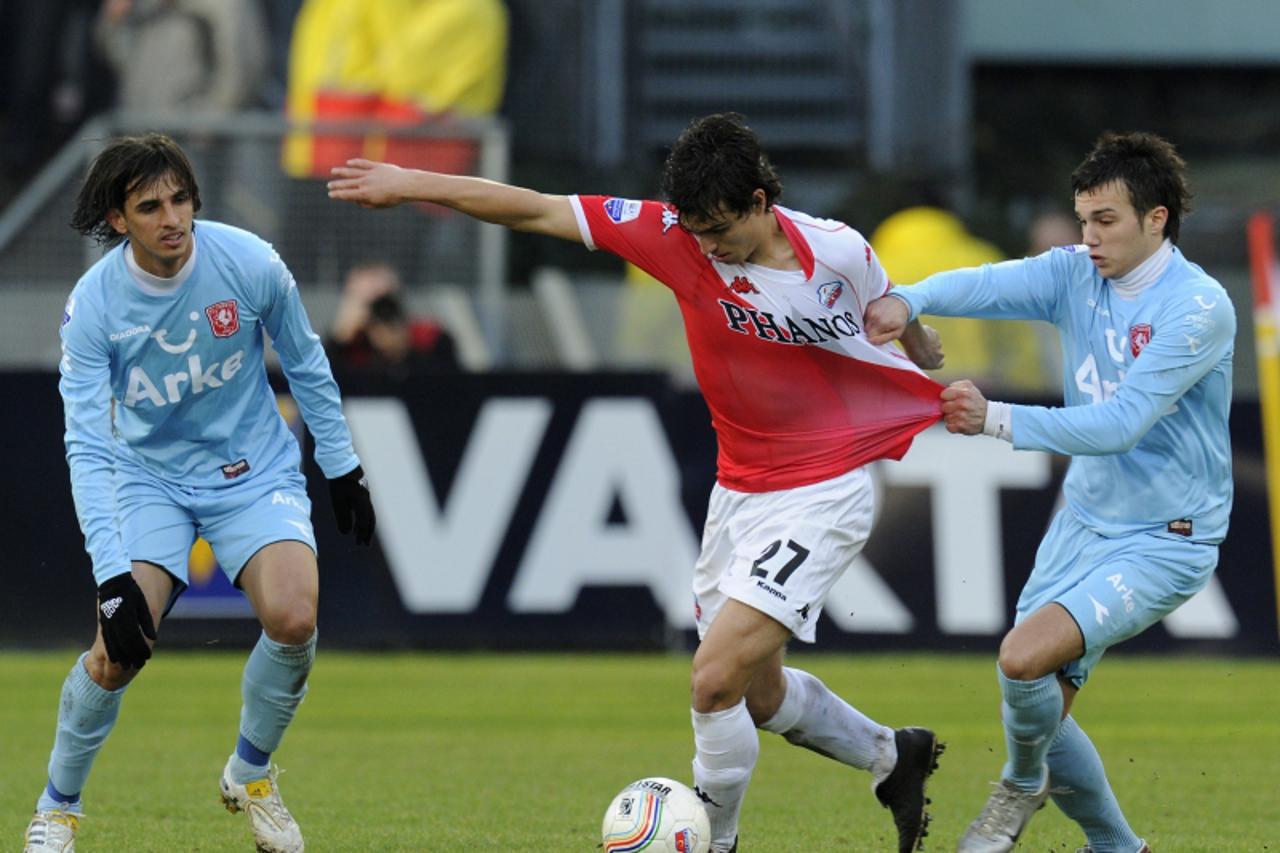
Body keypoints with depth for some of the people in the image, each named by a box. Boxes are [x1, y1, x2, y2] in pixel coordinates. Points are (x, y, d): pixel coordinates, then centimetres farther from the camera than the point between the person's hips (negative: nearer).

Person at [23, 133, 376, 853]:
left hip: (254, 470, 1)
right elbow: (88, 448, -22)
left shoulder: (250, 264, -17)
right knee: (119, 651, -17)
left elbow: (306, 365, 2)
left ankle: (250, 774, 7)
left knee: (294, 619, -22)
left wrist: (343, 467, 8)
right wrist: (113, 576, -30)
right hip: (149, 479, -1)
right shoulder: (94, 306, -20)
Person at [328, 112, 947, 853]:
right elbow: (537, 211, -7)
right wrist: (409, 184, -6)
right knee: (758, 693, 17)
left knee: (716, 678, -18)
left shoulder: (838, 255, -16)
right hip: (737, 490, 6)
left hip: (820, 498, -6)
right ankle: (894, 757, 43)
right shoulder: (676, 237, -10)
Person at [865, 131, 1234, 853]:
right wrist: (909, 300, -37)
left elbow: (1119, 425, -25)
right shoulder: (1078, 274, 1)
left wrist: (997, 420, -31)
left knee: (1024, 657, -25)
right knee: (1039, 710, 3)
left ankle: (1023, 786, 5)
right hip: (1084, 522, 7)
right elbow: (990, 283, -17)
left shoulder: (1200, 308, -18)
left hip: (1164, 542, -7)